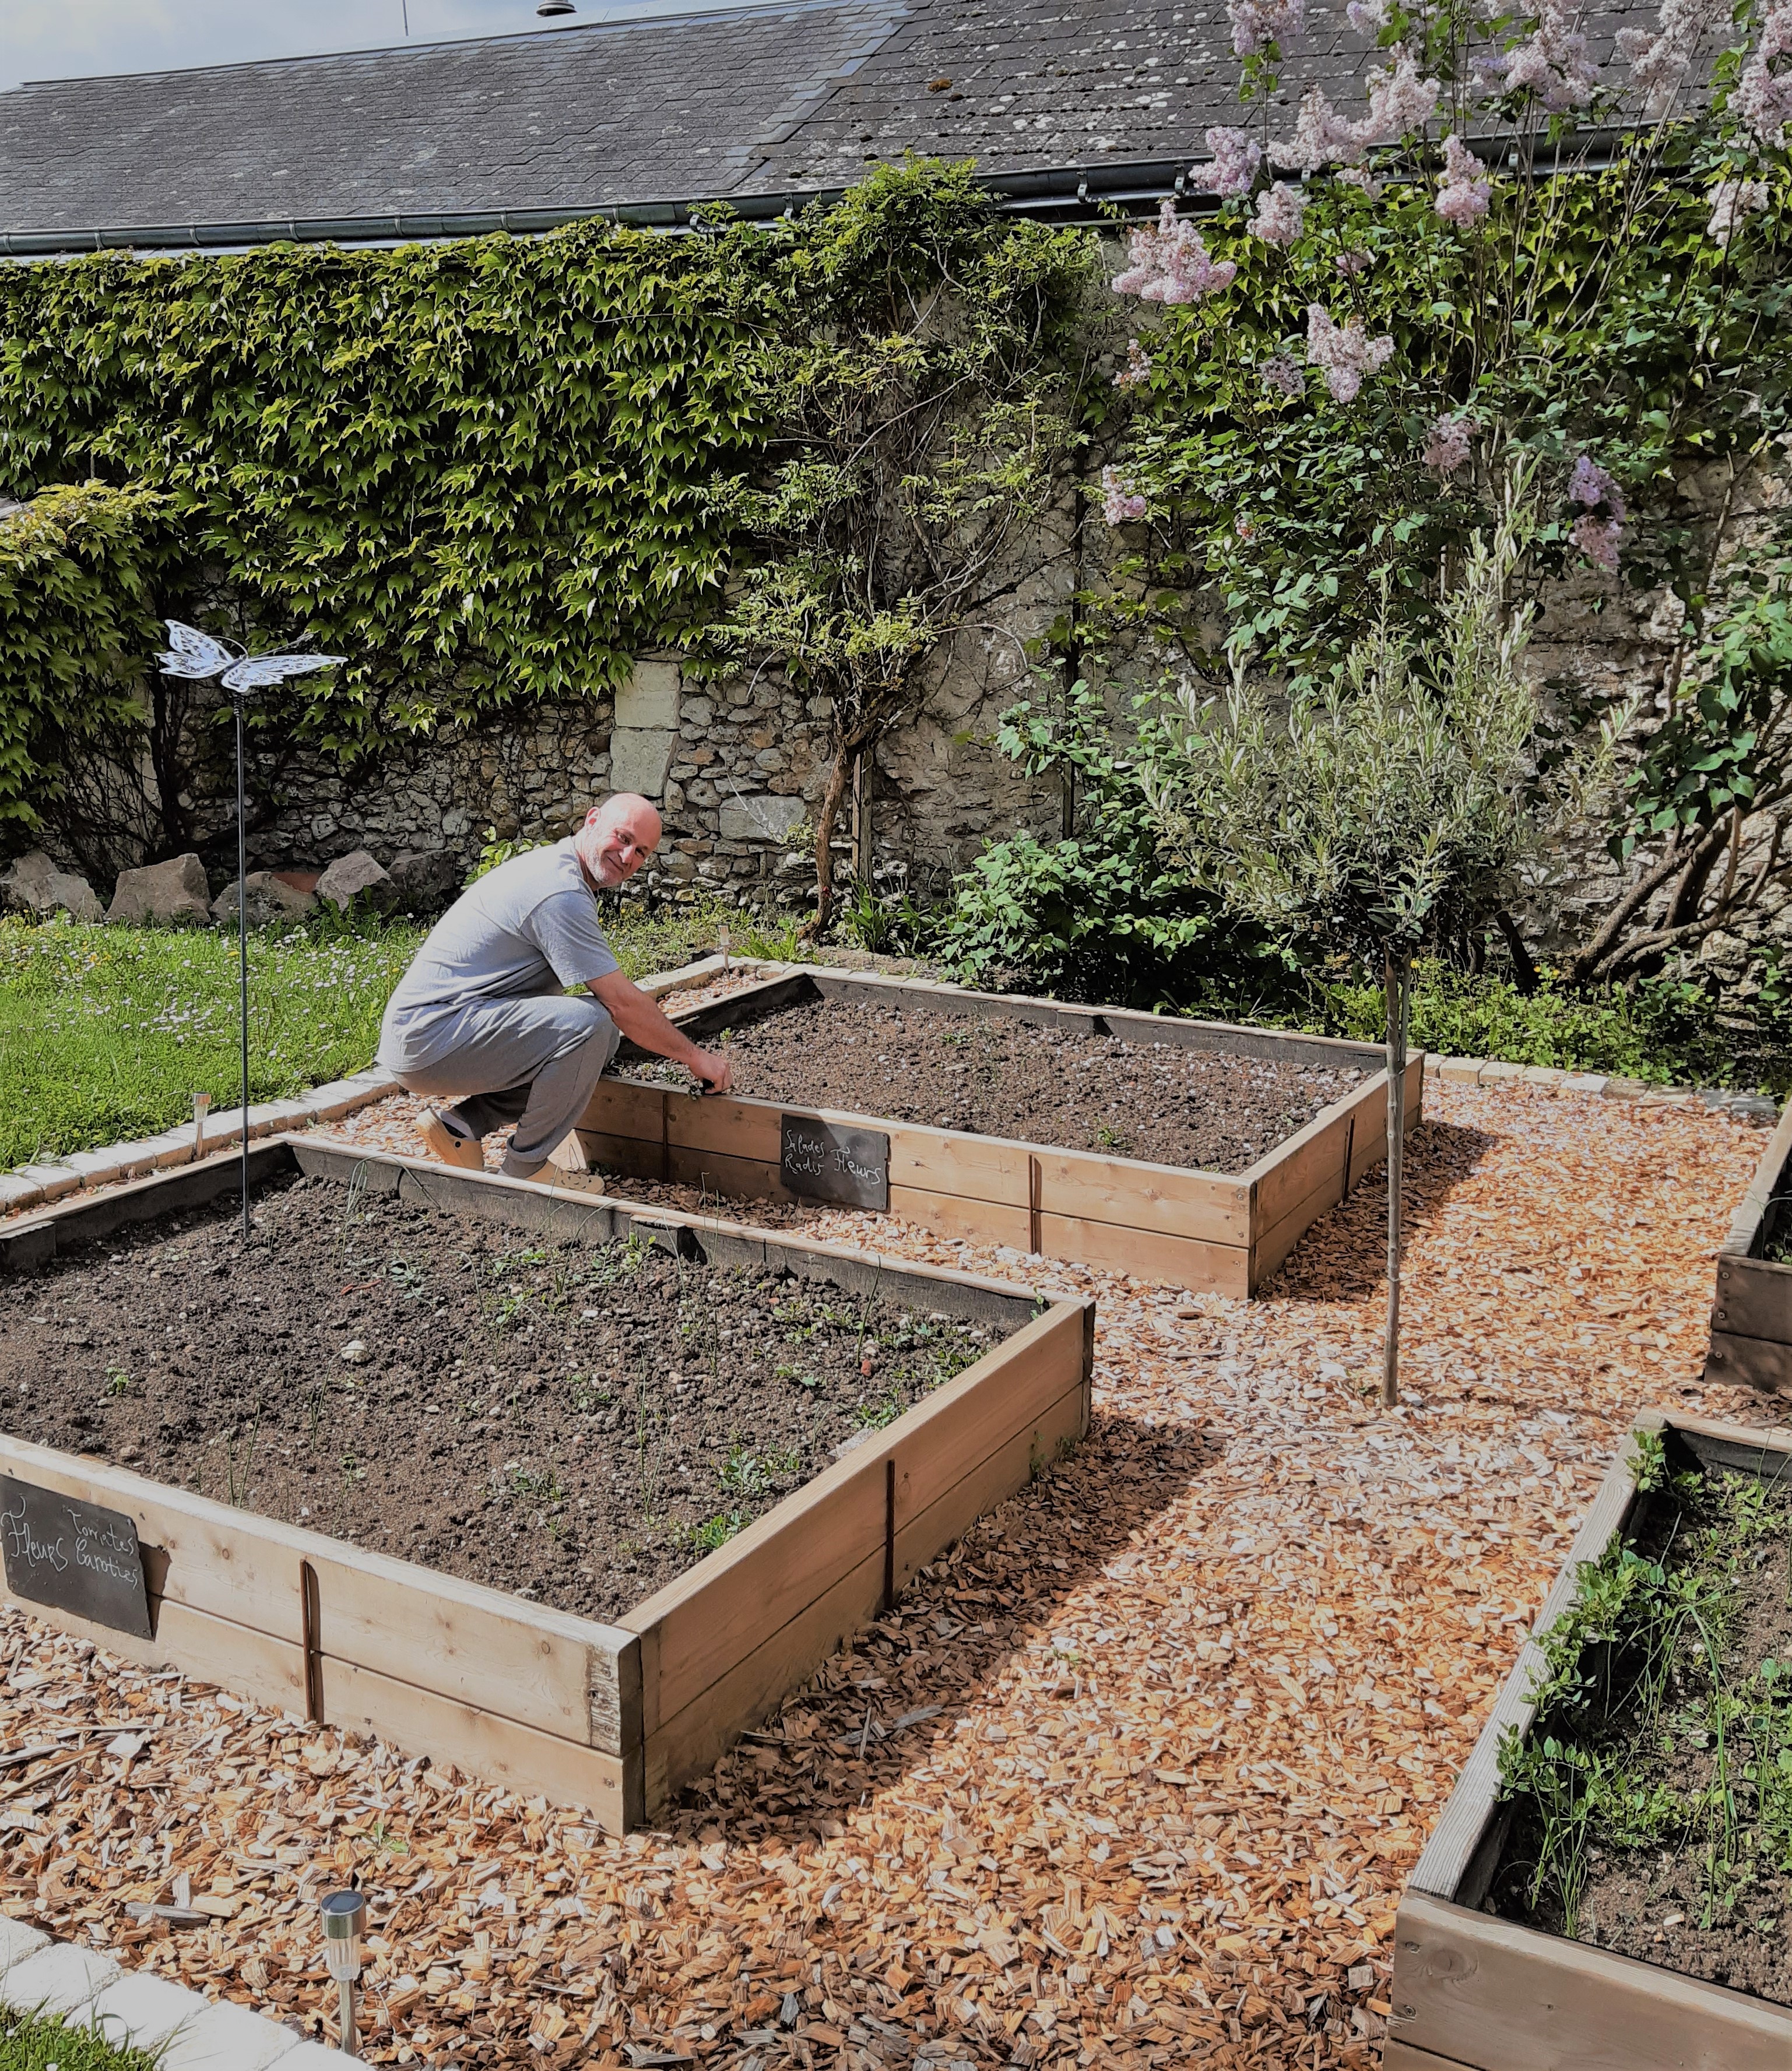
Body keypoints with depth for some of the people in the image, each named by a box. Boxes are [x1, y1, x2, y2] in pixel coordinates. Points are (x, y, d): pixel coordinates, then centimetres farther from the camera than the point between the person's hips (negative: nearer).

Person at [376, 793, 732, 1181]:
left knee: (603, 1038, 8)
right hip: (430, 1040, -11)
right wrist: (694, 1056, -6)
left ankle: (460, 1123, 8)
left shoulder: (551, 867, 15)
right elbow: (622, 1003, -17)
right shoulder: (561, 894, -18)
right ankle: (526, 1171, -9)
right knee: (590, 1024, -25)